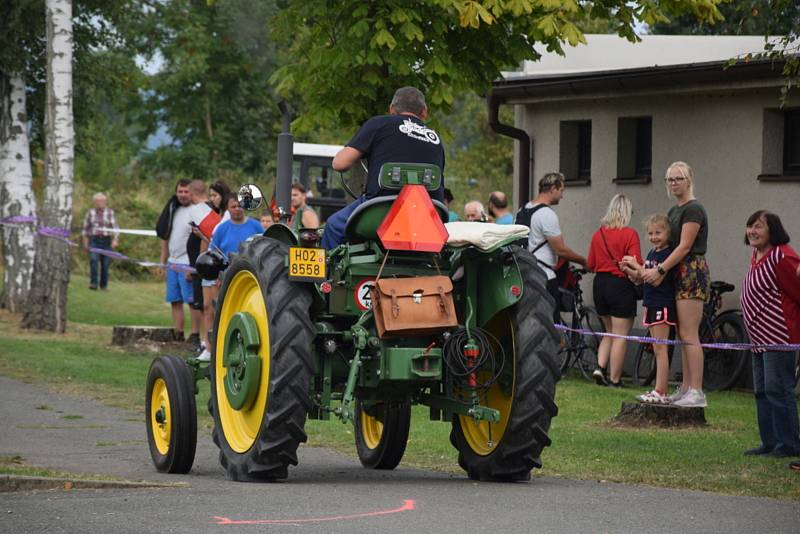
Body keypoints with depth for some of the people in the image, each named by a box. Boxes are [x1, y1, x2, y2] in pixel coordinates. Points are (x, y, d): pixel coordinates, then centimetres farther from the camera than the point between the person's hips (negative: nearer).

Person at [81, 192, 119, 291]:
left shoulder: (110, 213, 2)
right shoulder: (90, 212, 8)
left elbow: (115, 227, -4)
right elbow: (85, 228, 12)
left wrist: (115, 240, -17)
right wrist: (85, 243, 9)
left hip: (106, 241, 0)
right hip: (94, 240, 0)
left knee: (105, 264, 1)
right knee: (93, 260, -20)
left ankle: (103, 285, 14)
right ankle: (93, 283, -24)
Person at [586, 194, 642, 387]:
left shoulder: (598, 234, 4)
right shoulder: (629, 234, -12)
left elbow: (590, 264, 9)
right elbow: (636, 264, -16)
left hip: (600, 284, 6)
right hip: (621, 285, -6)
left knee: (609, 332, 20)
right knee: (620, 335, 2)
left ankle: (600, 367, 3)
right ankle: (615, 379, 4)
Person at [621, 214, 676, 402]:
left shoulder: (668, 254, -13)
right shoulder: (652, 253, 15)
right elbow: (641, 278, 19)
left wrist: (636, 266, -18)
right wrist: (628, 270, 1)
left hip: (663, 306, -9)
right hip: (651, 304, 9)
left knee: (660, 349, -10)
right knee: (658, 350, 10)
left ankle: (660, 392, -11)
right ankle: (662, 391, 14)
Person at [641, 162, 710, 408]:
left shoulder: (693, 210, -11)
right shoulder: (674, 211, 18)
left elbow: (684, 246, -17)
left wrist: (660, 270, -18)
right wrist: (660, 271, 5)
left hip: (692, 273, -10)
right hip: (680, 275, 10)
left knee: (688, 335, -12)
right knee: (683, 335, 9)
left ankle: (696, 392, -12)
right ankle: (686, 388, 12)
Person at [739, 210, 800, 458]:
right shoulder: (757, 256, 15)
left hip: (779, 335, -11)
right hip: (760, 336, 11)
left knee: (777, 389, -9)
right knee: (762, 391, 13)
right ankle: (770, 443, 20)